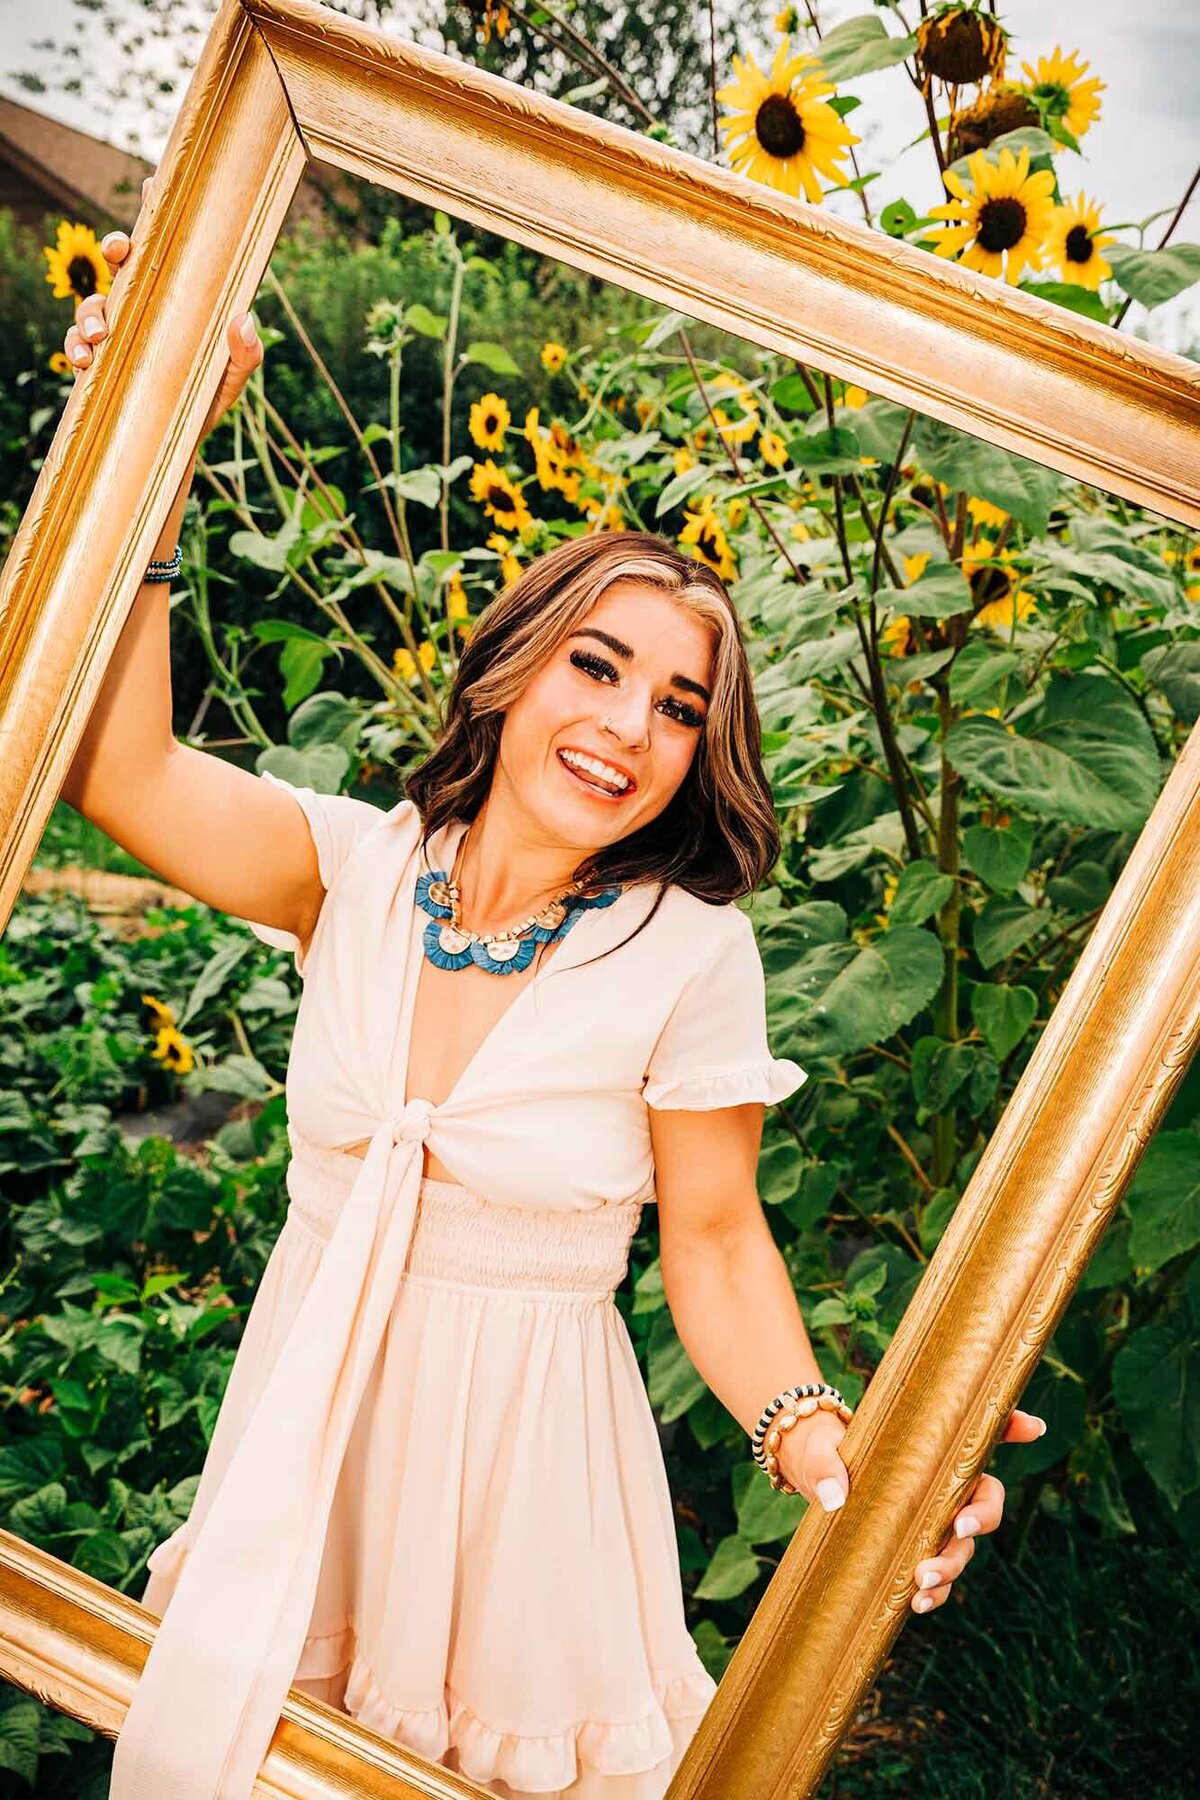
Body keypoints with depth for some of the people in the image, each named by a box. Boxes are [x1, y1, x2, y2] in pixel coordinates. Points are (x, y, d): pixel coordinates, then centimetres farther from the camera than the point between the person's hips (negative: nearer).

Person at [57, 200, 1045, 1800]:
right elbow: (120, 769, -18)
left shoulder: (689, 951, -16)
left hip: (526, 1431, -3)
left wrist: (817, 1441, -28)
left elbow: (714, 1239, -10)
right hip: (306, 1410, 3)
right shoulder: (358, 867, -9)